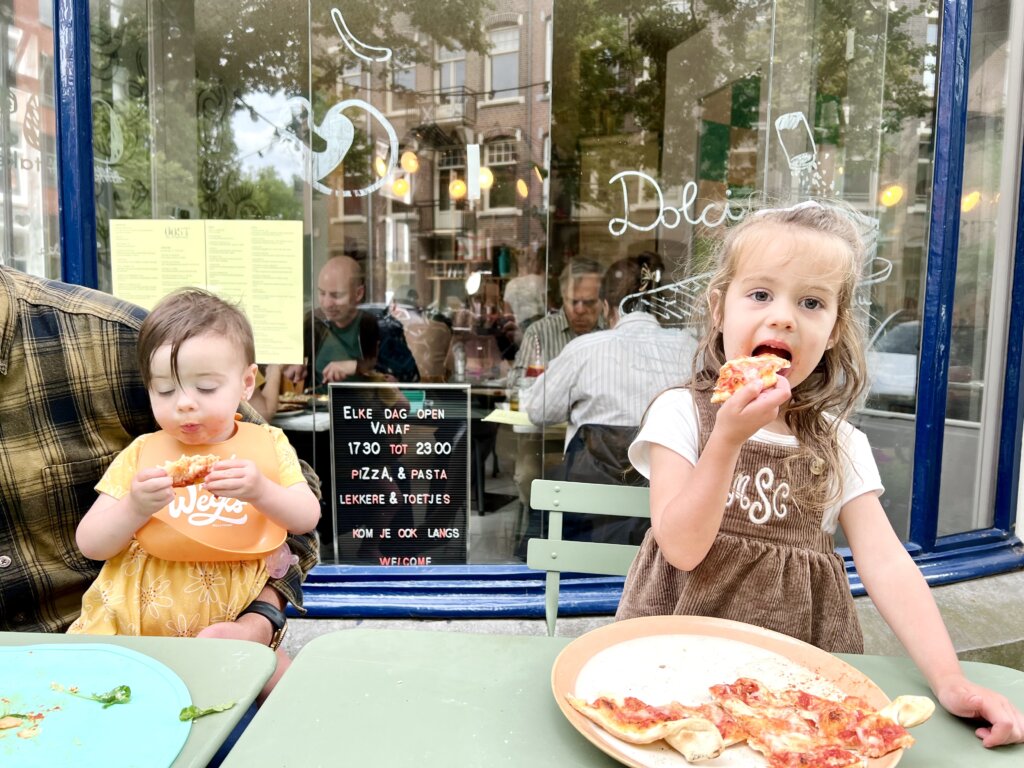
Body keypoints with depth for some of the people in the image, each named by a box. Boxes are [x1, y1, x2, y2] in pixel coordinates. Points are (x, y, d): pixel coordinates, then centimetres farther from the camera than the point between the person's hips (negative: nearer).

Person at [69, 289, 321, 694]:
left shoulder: (267, 444, 2)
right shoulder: (140, 455, 1)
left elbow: (307, 519, -3)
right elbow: (90, 545, 1)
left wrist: (261, 492, -23)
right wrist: (134, 508, -21)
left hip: (230, 625, 0)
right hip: (133, 623, 1)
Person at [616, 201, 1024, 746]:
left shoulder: (840, 445, 4)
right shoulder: (681, 414, -6)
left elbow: (886, 563, -2)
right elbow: (681, 548, -14)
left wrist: (948, 679, -14)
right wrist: (729, 437, -23)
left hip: (800, 656, 3)